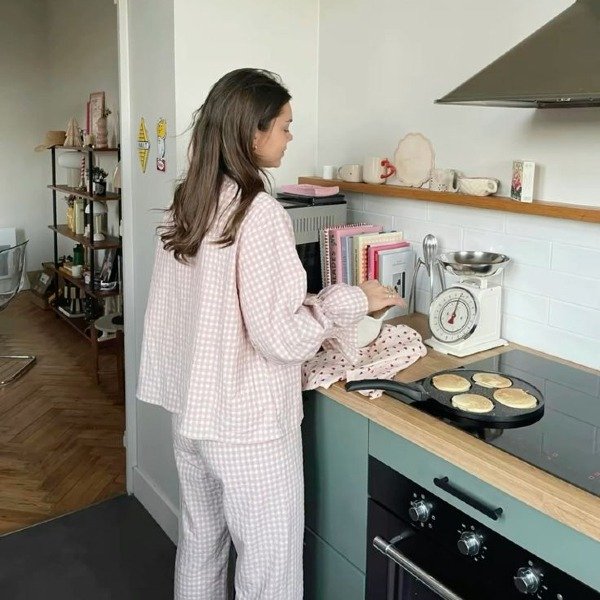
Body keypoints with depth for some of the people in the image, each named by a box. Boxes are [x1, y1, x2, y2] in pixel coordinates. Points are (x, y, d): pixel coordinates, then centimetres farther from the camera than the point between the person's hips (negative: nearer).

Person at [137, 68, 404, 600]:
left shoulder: (186, 205, 3)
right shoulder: (259, 214, -22)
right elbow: (280, 335, -23)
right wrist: (354, 300, -10)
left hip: (191, 410, 8)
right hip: (248, 425, -8)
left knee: (200, 544, 25)